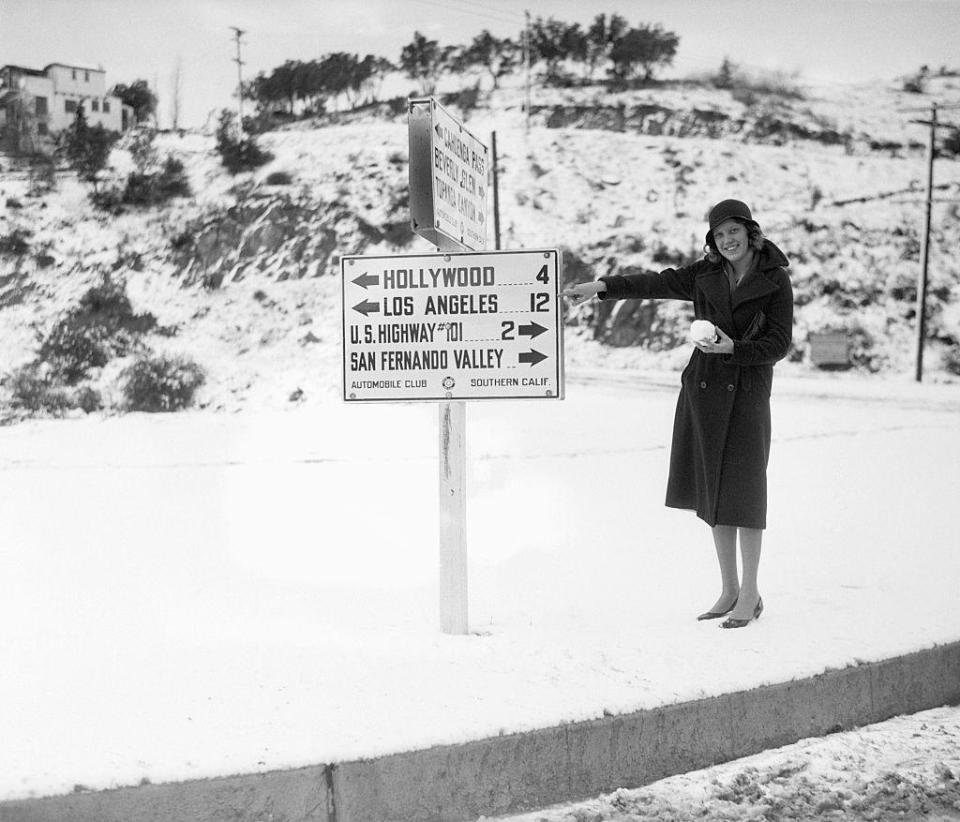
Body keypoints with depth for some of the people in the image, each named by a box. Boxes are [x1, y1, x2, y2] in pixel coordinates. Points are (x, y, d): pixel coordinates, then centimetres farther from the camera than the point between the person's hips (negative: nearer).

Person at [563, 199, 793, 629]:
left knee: (743, 491, -4)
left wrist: (732, 348, -19)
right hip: (702, 388, 4)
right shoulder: (705, 275, 8)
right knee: (713, 491, 9)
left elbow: (779, 344, -5)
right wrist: (600, 286, -11)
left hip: (747, 392, -4)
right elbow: (656, 283, 0)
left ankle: (750, 593, 7)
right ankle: (728, 589, 19)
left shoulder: (776, 281, -3)